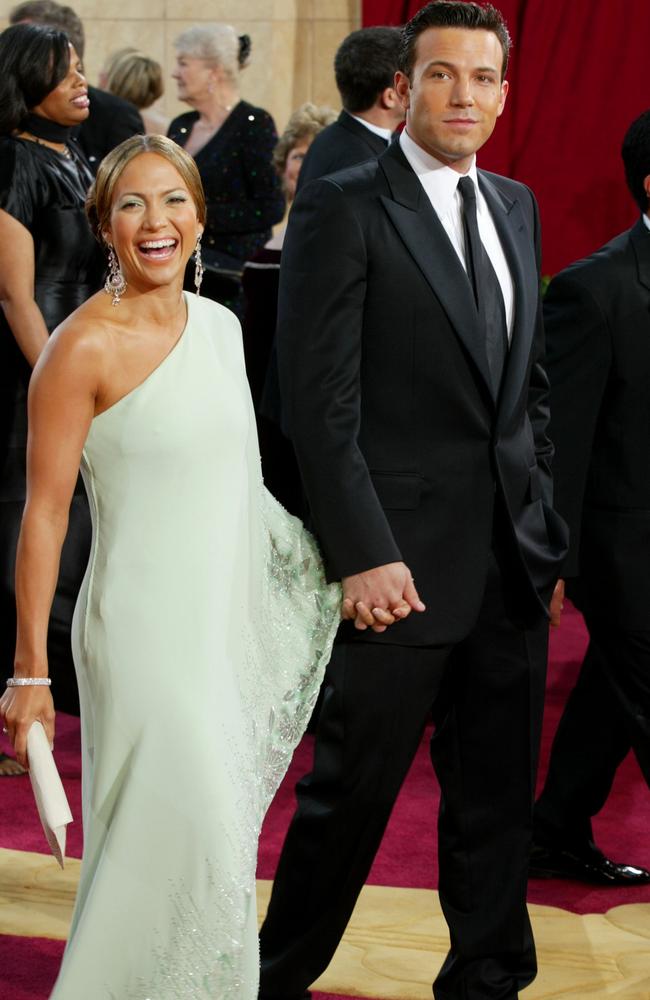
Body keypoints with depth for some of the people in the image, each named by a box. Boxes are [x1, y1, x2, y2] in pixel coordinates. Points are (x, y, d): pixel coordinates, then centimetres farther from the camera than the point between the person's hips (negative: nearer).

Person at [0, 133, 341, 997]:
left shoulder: (220, 325, 7)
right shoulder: (84, 347, -13)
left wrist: (342, 557, 21)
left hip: (234, 623, 7)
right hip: (148, 627, -7)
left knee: (215, 841, 15)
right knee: (182, 844, -5)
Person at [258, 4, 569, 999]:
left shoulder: (515, 206, 14)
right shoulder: (342, 206, -8)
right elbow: (319, 398, -13)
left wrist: (547, 531, 13)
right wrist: (364, 555, -17)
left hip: (512, 564, 6)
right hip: (403, 564, -6)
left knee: (499, 797, 13)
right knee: (351, 793, 4)